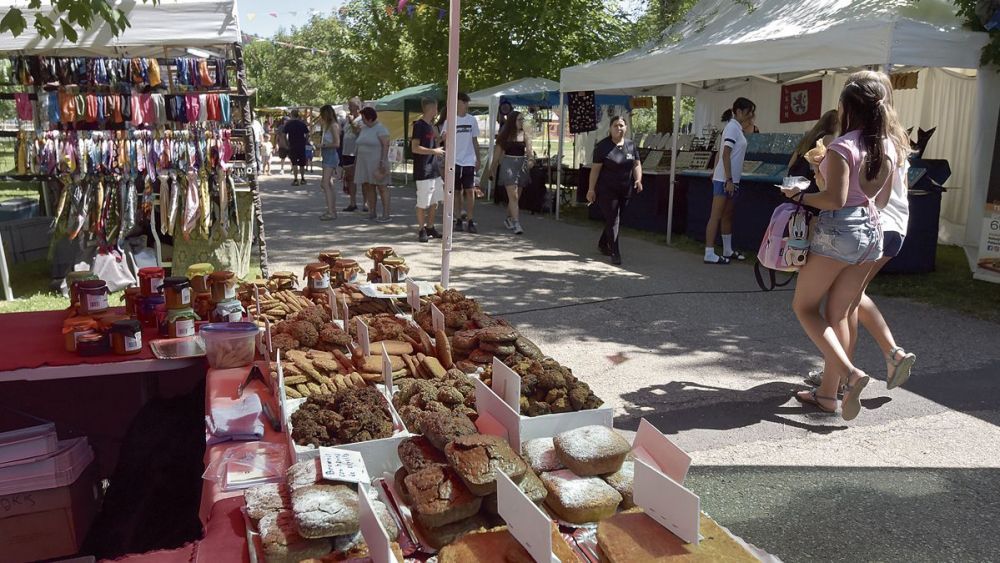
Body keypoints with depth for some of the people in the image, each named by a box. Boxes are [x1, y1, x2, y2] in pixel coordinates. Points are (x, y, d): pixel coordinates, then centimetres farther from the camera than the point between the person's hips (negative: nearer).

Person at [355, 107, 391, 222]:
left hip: (376, 164, -8)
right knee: (369, 188, 9)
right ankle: (372, 213, 15)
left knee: (382, 188, -4)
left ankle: (386, 215, -4)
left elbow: (385, 146, -16)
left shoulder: (380, 129, -11)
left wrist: (383, 162, -22)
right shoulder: (364, 128, 14)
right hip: (365, 163, 8)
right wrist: (356, 160, 16)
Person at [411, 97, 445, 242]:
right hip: (423, 172, -9)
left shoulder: (431, 125, 14)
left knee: (434, 202, 13)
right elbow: (415, 148, -19)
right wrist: (434, 151, -19)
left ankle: (430, 228, 23)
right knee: (423, 203, -2)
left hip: (434, 169, 9)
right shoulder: (419, 125, -12)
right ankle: (422, 230, 7)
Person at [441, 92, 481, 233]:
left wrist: (478, 159, 10)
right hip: (454, 161, -1)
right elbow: (444, 139, -1)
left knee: (470, 191, -4)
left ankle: (470, 220, 0)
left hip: (469, 162, 1)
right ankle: (459, 219, 15)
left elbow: (475, 141, 13)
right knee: (457, 192, 6)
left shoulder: (472, 120, 8)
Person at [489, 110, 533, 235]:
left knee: (515, 197, 11)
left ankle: (508, 219, 30)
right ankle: (516, 224, -16)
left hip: (521, 165, 3)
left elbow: (529, 149, -7)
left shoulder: (525, 134, 6)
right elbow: (498, 151, 6)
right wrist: (493, 167, 8)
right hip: (508, 164, -3)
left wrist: (531, 159, -28)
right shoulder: (504, 134, 2)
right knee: (513, 196, -12)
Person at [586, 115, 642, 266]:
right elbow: (595, 168, -9)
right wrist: (591, 189, -12)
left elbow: (637, 164, 9)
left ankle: (603, 245, 35)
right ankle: (615, 254, -4)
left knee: (616, 220, 15)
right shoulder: (602, 146, -8)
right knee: (613, 221, -6)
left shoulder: (631, 145, 7)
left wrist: (638, 180, -9)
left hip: (625, 190, 5)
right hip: (607, 190, -5)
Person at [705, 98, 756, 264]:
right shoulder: (732, 127, -12)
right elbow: (725, 155, -19)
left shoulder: (737, 128, 15)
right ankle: (709, 254, -8)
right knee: (716, 216, -8)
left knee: (728, 216, 14)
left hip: (731, 180, 10)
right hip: (725, 180, -10)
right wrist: (729, 180, -22)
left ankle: (728, 251, 22)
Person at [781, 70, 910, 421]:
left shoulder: (843, 146, -15)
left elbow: (835, 199, -21)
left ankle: (849, 373, -9)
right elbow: (883, 198, 16)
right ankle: (827, 393, 16)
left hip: (838, 230, -7)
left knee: (804, 306, 6)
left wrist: (800, 195, -5)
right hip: (872, 231, 8)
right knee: (839, 314, 12)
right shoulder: (890, 147, 8)